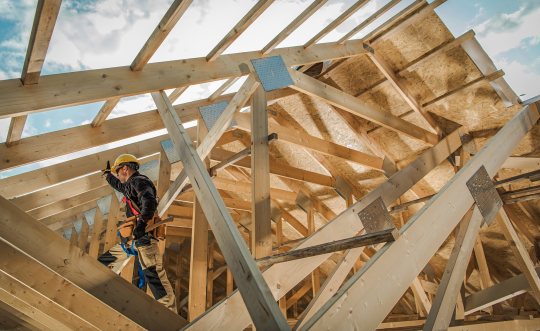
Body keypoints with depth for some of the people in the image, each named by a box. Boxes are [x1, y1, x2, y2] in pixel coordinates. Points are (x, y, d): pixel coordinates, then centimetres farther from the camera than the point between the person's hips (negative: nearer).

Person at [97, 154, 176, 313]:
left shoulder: (139, 181, -8)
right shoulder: (131, 185, 23)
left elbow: (149, 201, -27)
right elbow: (120, 186, 49)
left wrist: (142, 222, -40)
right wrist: (107, 174, 63)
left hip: (144, 238, -10)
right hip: (129, 240, 11)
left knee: (154, 275, -16)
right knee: (101, 263, 23)